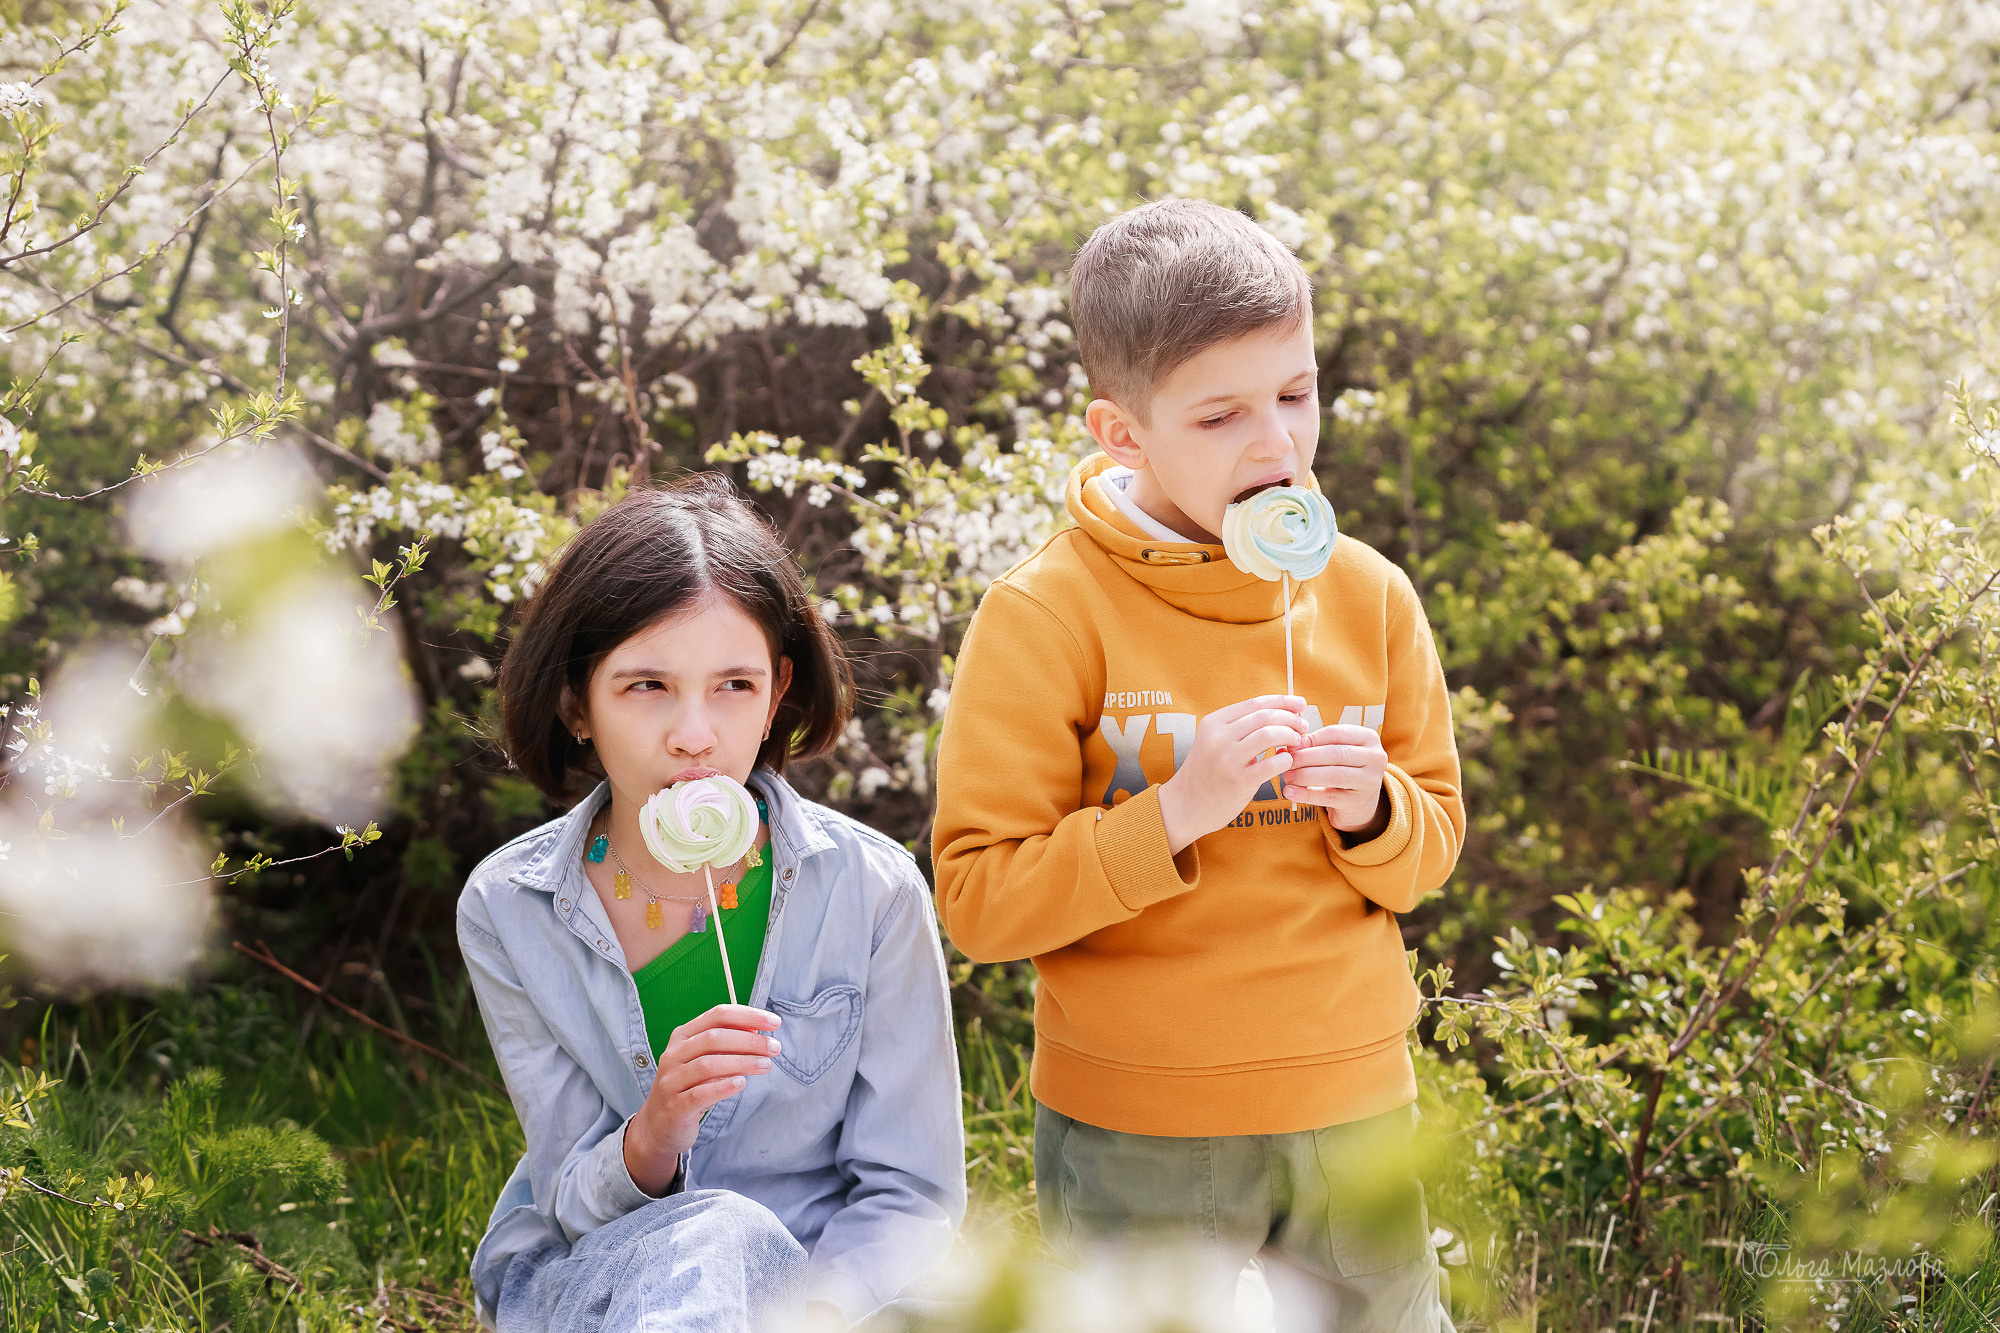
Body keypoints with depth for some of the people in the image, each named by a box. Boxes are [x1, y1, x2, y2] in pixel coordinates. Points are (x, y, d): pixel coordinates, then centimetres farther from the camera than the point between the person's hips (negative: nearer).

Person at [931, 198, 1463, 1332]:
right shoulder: (1046, 615, -12)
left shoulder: (1368, 596, 2)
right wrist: (1175, 813, -25)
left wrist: (1372, 813, -12)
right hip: (1138, 1137, -4)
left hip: (1355, 1106, 4)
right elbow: (980, 898, -14)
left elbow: (1433, 846, 11)